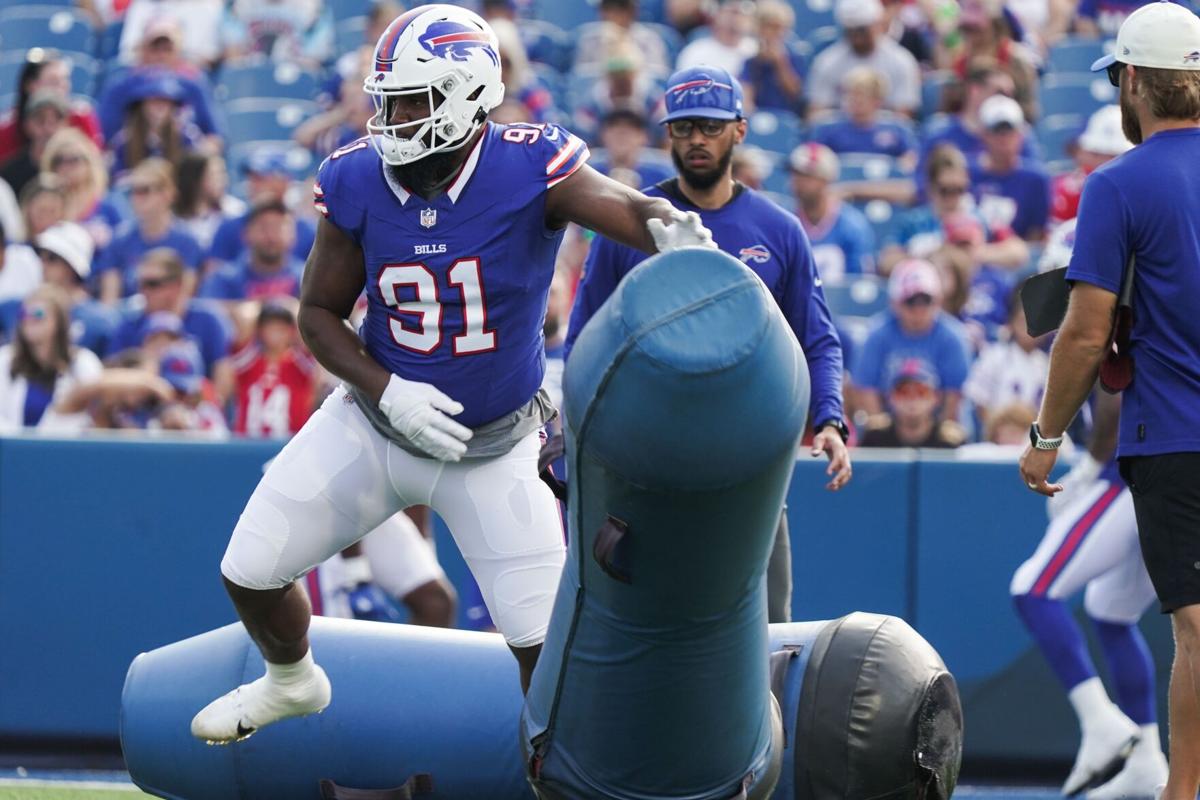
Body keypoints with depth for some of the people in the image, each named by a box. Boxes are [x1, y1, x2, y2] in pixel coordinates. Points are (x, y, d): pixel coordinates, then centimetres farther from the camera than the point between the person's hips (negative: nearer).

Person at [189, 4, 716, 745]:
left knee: (547, 642, -6)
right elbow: (320, 312, -4)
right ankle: (291, 681, 41)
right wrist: (387, 391, -20)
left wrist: (672, 231, -65)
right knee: (250, 572, 7)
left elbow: (627, 208, -41)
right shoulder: (359, 182, -14)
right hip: (375, 424, 3)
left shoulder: (528, 169, -24)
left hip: (497, 447, -3)